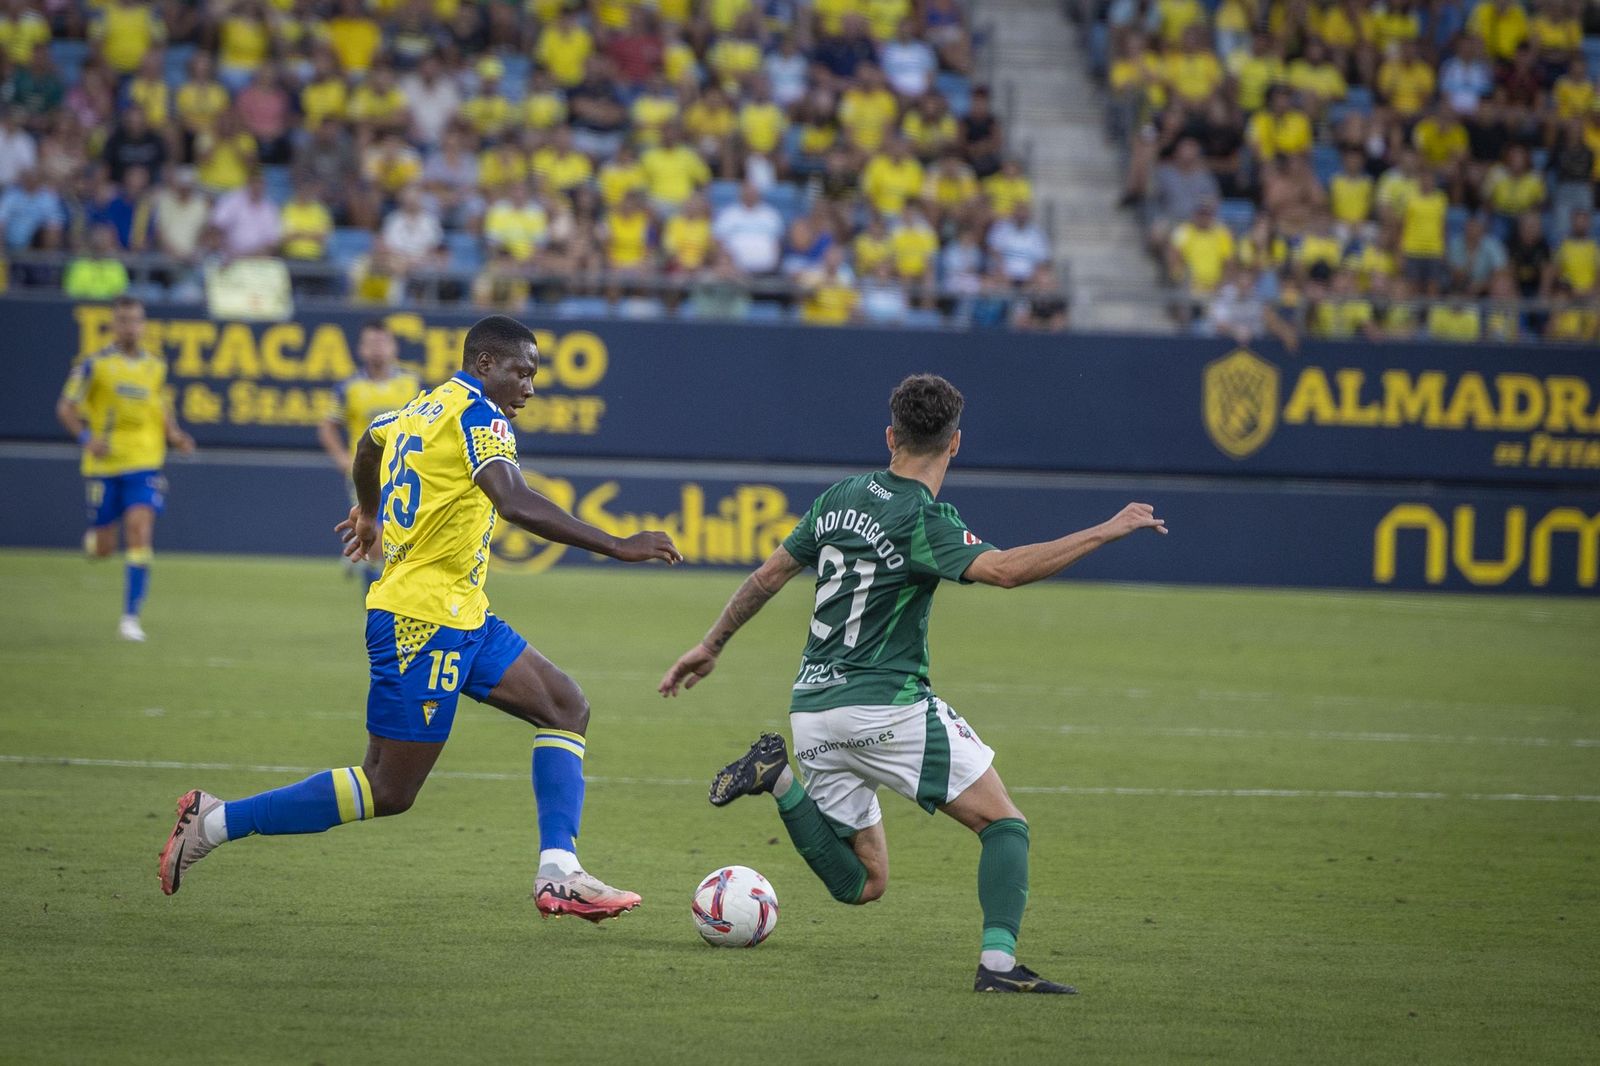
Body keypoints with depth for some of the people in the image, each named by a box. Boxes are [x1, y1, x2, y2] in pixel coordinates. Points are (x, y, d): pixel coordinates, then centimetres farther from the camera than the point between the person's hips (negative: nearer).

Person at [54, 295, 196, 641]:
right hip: (104, 464, -1)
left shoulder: (156, 366, 7)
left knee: (140, 531, -16)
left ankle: (131, 616, -10)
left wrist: (175, 435, 5)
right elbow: (66, 408, -1)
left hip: (144, 462, 1)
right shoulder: (94, 364, -4)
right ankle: (92, 538, 42)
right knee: (103, 549, 1)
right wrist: (87, 438, -17)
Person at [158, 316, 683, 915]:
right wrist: (617, 547, -29)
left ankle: (558, 876, -3)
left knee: (567, 710, 6)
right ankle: (215, 822, 0)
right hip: (424, 622, -11)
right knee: (389, 792, -7)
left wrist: (369, 515, 58)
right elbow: (514, 503, -28)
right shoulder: (477, 414, -13)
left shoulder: (421, 410, 15)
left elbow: (368, 443, 37)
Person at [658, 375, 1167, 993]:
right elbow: (1004, 569, -29)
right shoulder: (922, 519, -13)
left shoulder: (842, 498, 10)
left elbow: (768, 576, 18)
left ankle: (779, 779, -5)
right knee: (1003, 823, 1)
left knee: (862, 883, 14)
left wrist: (710, 647, 30)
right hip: (886, 705, -7)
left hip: (811, 710, 7)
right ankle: (998, 963, -18)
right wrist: (1108, 531, -24)